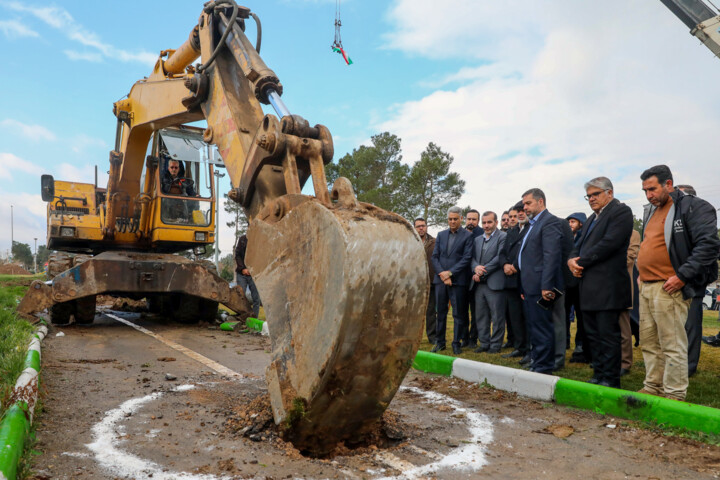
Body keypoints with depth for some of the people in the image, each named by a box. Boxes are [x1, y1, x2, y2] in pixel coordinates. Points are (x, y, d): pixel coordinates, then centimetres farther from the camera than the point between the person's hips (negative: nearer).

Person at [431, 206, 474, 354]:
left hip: (458, 280, -4)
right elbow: (434, 256, 9)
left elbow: (467, 258, -8)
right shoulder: (441, 235, 14)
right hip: (440, 279, 4)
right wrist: (441, 273, -6)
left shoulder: (468, 236, 0)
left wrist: (450, 273, -12)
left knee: (459, 314, 1)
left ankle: (456, 343, 11)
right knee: (440, 312, 9)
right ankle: (440, 342, 19)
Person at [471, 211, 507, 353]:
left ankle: (495, 345, 10)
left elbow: (499, 258, -12)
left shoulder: (503, 237, -3)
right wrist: (475, 267, -10)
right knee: (480, 315, 11)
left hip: (494, 283, -6)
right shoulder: (477, 239, 19)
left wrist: (482, 273, -13)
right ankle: (484, 343, 20)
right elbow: (472, 258, 13)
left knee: (497, 316, 0)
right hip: (479, 284, 7)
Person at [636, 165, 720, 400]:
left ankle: (674, 394, 7)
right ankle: (652, 387, 24)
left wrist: (682, 276, -20)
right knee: (649, 343, 14)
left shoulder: (693, 207, -8)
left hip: (669, 288, -8)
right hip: (646, 287, 8)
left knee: (672, 345, -3)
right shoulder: (651, 211, 18)